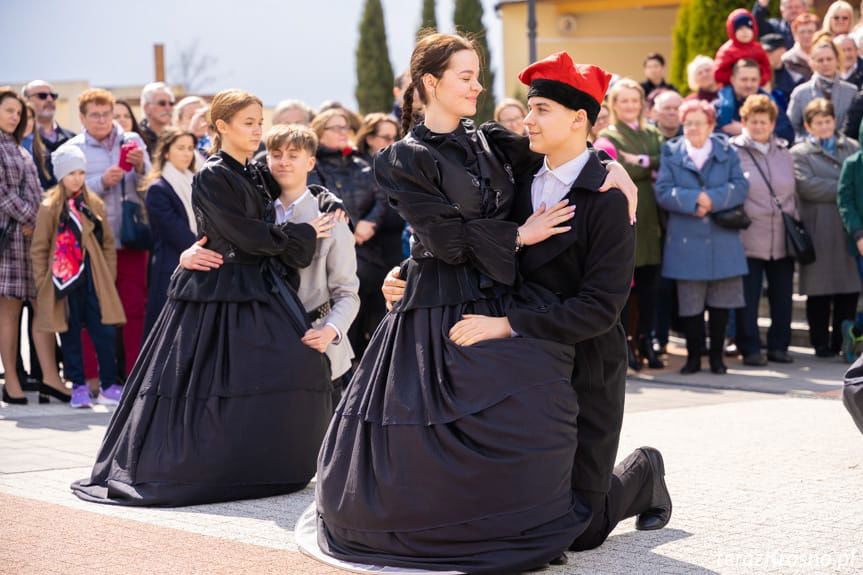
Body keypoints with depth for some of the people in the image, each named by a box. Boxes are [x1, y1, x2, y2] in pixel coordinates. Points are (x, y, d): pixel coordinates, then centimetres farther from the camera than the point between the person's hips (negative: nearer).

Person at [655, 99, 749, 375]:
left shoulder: (727, 152, 7)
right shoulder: (671, 153, 4)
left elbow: (740, 186, -4)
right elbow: (663, 192, -6)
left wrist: (713, 199, -18)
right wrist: (695, 200, -17)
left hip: (723, 241, 1)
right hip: (686, 241, -1)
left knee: (721, 301, 5)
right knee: (690, 303, 2)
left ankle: (717, 356, 16)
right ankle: (693, 357, 13)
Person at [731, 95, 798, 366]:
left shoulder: (783, 153, 14)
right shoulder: (733, 152, -2)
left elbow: (792, 193, 19)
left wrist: (795, 225, 14)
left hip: (782, 239, 5)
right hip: (748, 239, -5)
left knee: (782, 295, 8)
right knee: (748, 297, -3)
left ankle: (779, 346, 18)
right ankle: (750, 348, 5)